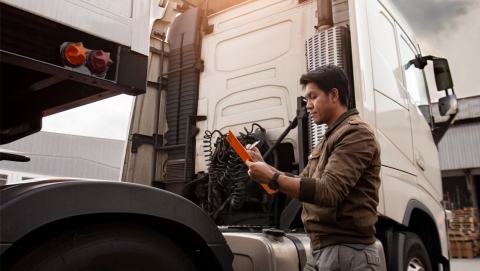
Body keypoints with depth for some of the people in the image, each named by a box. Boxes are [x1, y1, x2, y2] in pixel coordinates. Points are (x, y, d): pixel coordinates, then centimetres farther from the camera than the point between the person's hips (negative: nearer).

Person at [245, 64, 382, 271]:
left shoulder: (356, 133, -11)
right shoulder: (329, 138, 18)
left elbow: (328, 192, -22)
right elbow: (303, 183, 19)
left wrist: (272, 178, -23)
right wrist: (265, 167, 7)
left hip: (346, 251, -8)